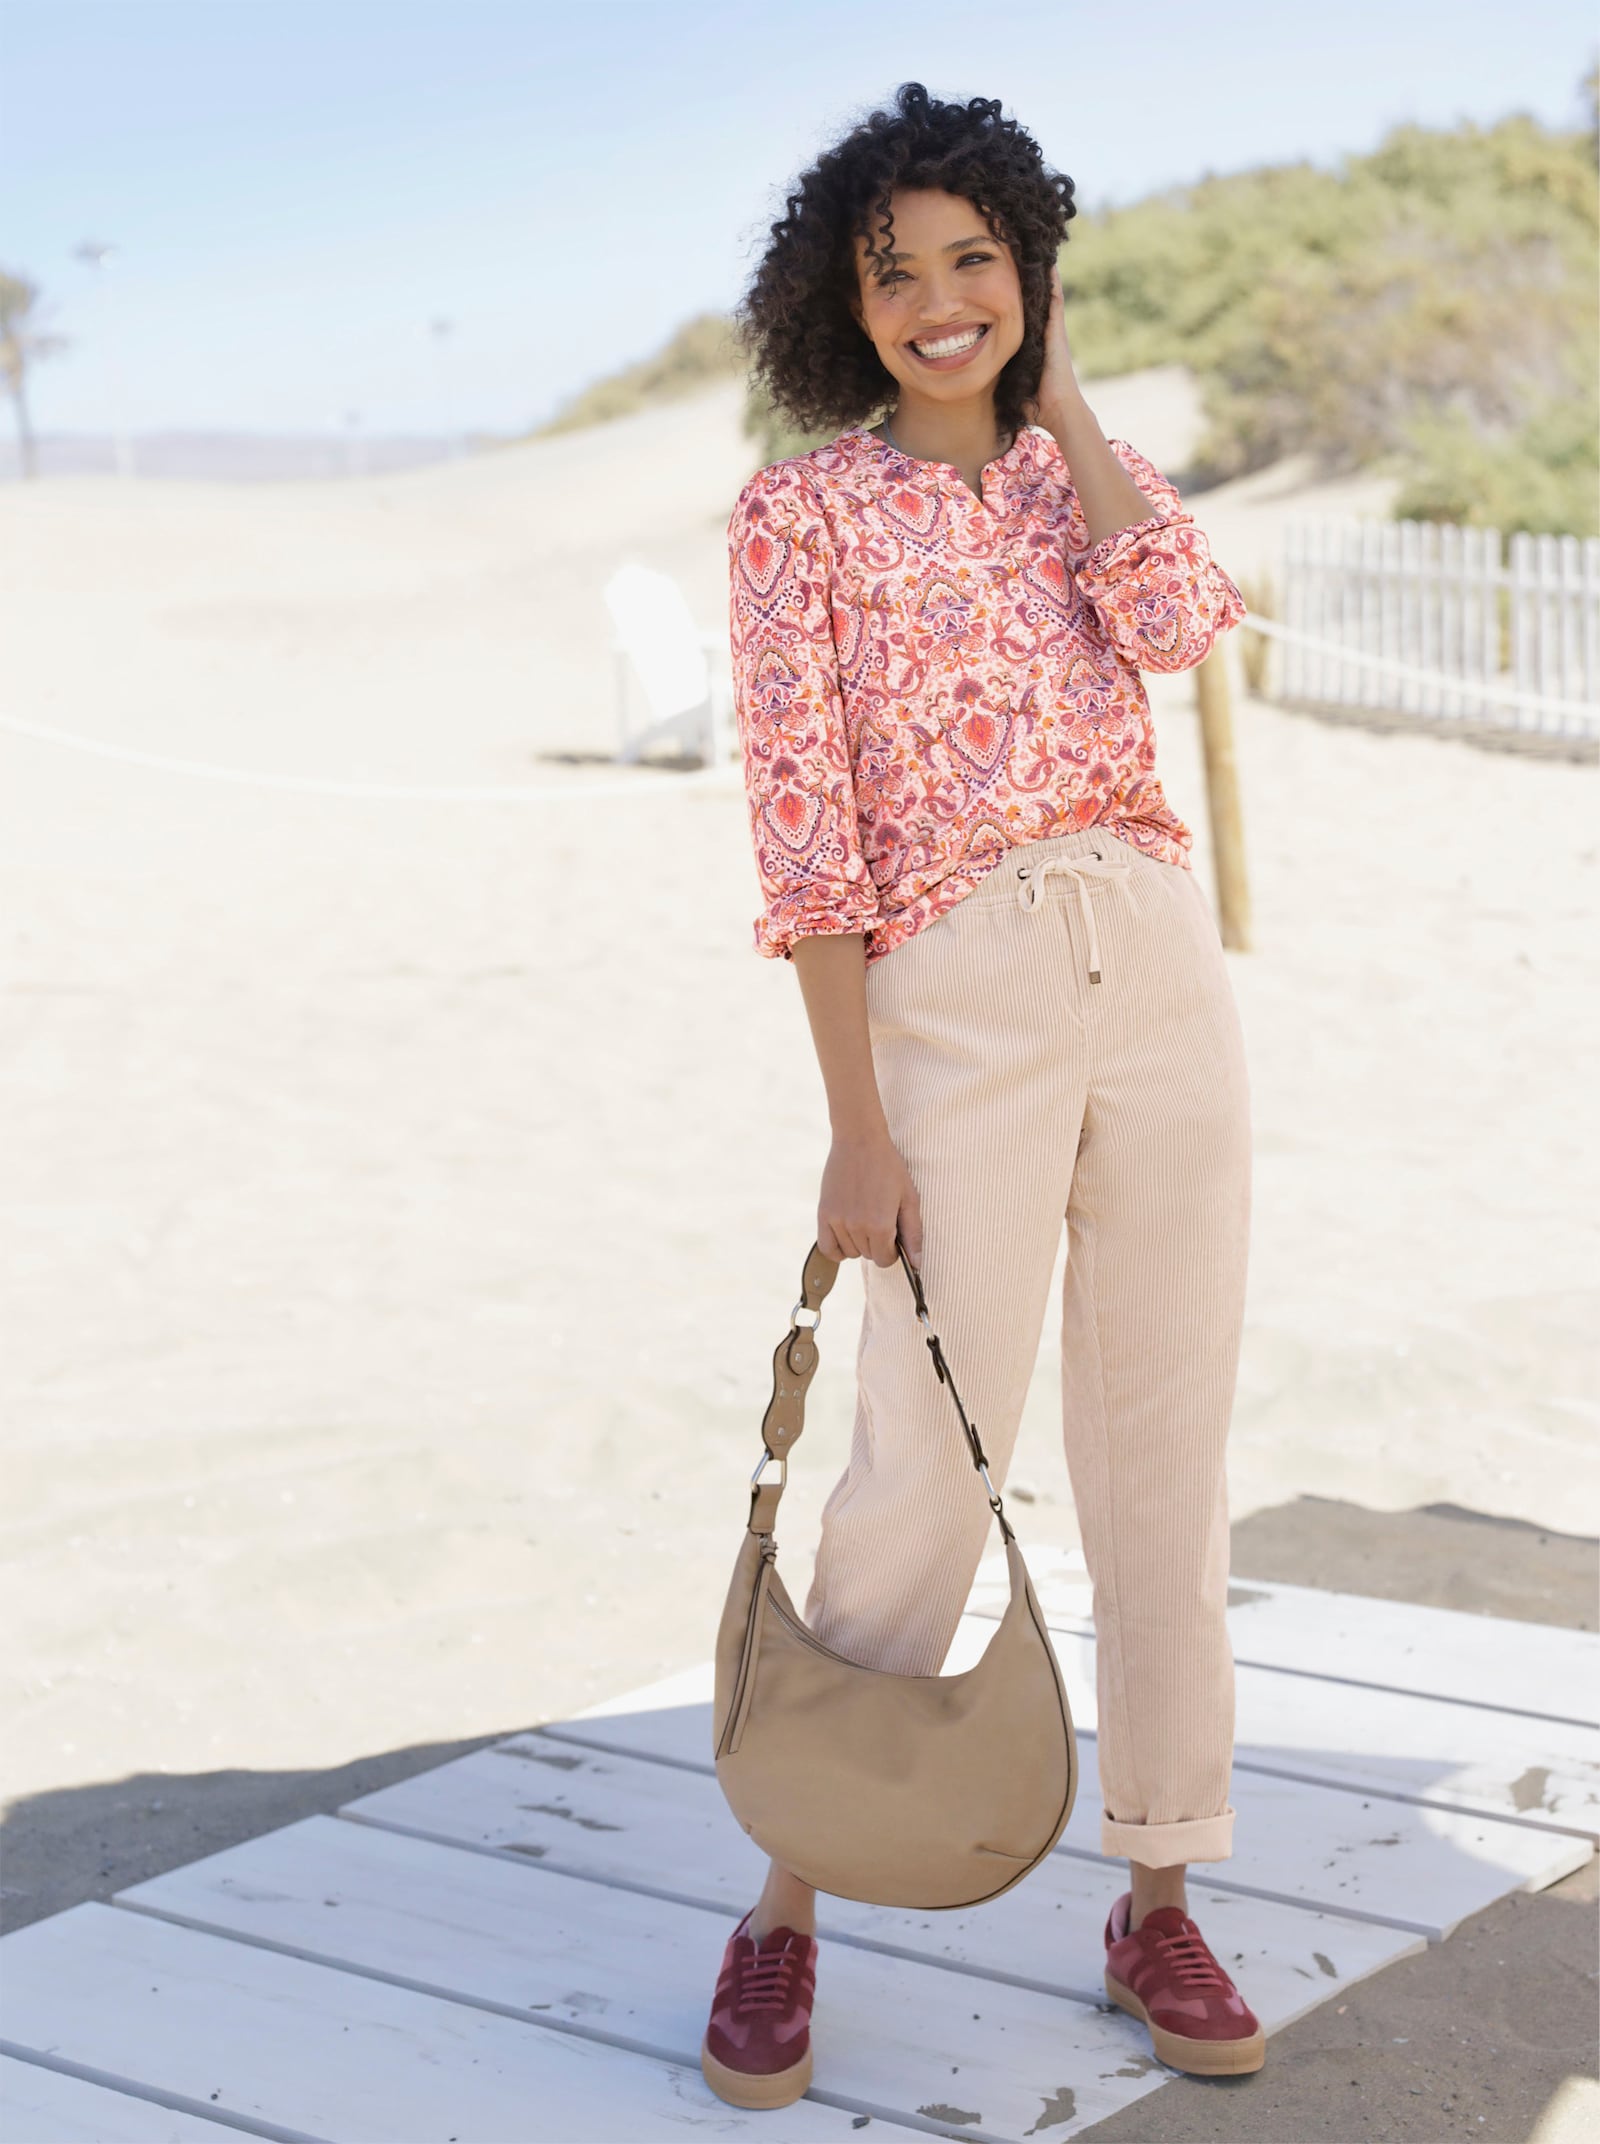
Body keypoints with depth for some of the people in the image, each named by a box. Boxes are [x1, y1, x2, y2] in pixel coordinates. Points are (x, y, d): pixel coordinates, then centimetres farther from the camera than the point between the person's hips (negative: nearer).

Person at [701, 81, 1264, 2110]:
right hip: (956, 1006, -4)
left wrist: (1057, 390, 0)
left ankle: (1157, 1904, 19)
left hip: (1161, 971, 4)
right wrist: (856, 1126, -11)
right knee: (922, 1471, -5)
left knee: (1166, 1455, 6)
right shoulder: (801, 510, 1)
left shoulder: (1086, 473, 13)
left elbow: (1182, 621, -10)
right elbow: (803, 824, -6)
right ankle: (785, 1911, 12)